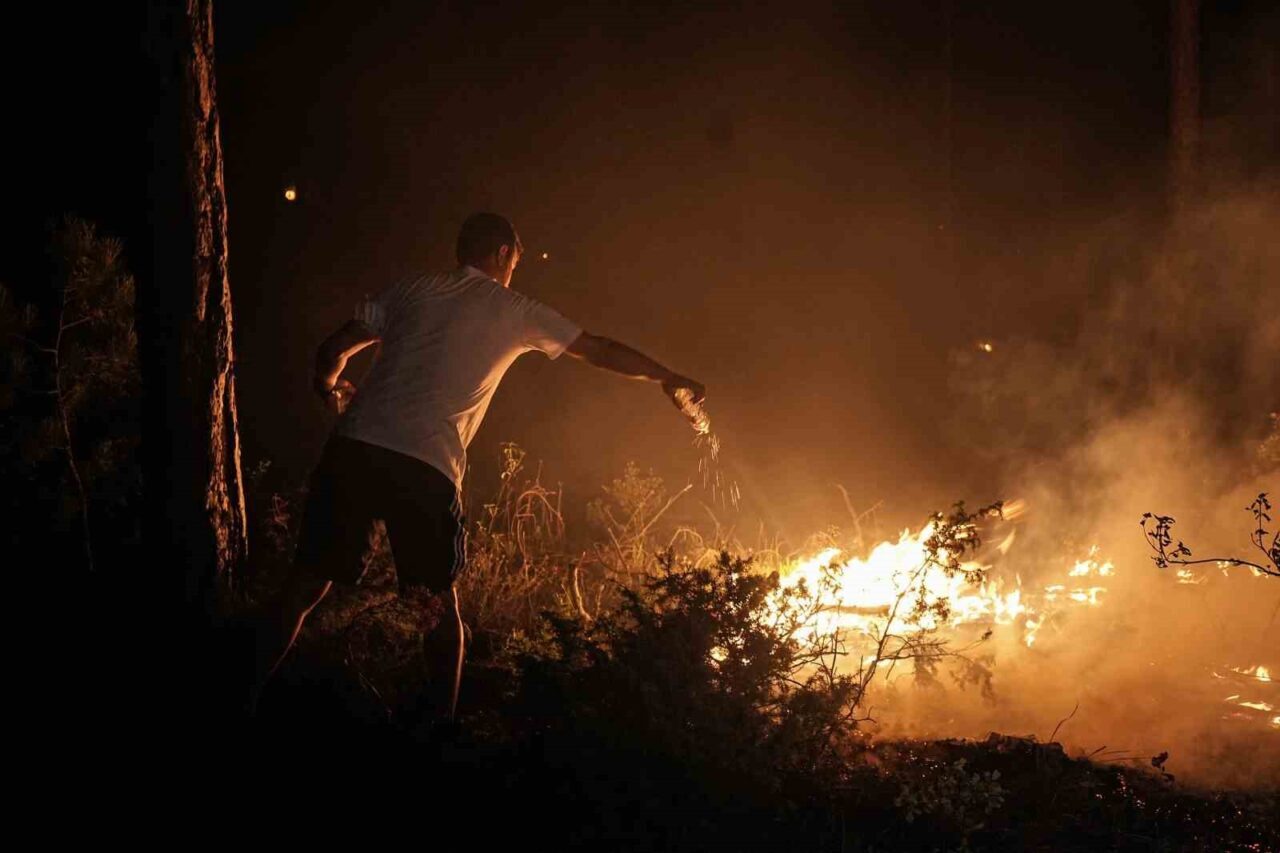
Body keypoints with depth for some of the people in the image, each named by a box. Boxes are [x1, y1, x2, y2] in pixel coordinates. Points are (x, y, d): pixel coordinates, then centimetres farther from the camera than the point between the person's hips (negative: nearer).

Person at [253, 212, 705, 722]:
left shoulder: (411, 291, 19)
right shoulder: (515, 311, 15)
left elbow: (331, 353, 17)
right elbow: (602, 351, 23)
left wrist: (332, 392, 39)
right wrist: (668, 379, 38)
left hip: (353, 450, 3)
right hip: (427, 468, -2)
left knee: (306, 587, 10)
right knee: (440, 605, 14)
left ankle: (250, 702, 11)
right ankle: (441, 724, 13)